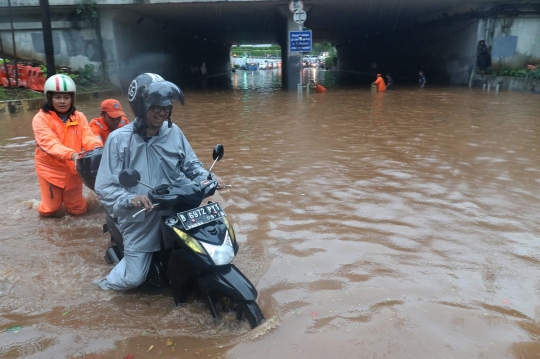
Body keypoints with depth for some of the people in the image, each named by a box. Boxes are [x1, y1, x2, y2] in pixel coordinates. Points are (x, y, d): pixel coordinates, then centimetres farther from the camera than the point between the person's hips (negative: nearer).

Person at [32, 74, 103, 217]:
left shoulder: (79, 117, -2)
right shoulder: (41, 118, -14)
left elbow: (87, 136, -14)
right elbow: (49, 143, -27)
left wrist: (97, 146, -38)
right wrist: (71, 154, -44)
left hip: (73, 169, 3)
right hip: (50, 169, -3)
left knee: (77, 209, 12)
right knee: (50, 209, 7)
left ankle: (69, 197, 45)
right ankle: (51, 199, 41)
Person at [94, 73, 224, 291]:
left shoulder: (173, 132, 0)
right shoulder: (119, 139, -11)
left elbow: (190, 164, 9)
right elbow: (105, 187, -12)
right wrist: (130, 199, -30)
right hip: (140, 218, -3)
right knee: (134, 279, 3)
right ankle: (113, 279, 39)